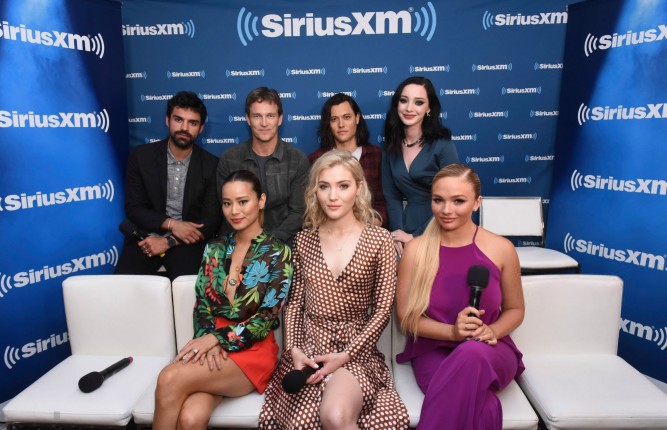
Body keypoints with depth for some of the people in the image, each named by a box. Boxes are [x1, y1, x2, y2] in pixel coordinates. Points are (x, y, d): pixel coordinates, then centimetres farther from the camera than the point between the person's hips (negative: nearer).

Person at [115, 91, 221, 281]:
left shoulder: (211, 165, 0)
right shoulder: (141, 156, 2)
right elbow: (133, 208, 2)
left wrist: (169, 241, -14)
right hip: (147, 236, 2)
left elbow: (212, 219, -3)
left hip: (187, 240, -1)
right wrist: (171, 224, -15)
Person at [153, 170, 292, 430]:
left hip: (253, 350, -3)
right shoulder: (215, 249, 11)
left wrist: (216, 338, -18)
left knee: (170, 379, -29)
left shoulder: (278, 253, -3)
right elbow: (201, 305, 7)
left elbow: (266, 320, -8)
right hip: (212, 345, 3)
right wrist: (208, 343, -13)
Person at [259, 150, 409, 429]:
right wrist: (294, 349, -6)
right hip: (308, 348, 3)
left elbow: (382, 310, -4)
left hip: (356, 351, -2)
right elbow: (294, 302, 9)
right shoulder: (304, 240, 6)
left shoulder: (379, 240, -4)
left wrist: (346, 356, -11)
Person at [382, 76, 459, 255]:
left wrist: (415, 237, -14)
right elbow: (391, 195, 2)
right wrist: (398, 231, -12)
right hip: (402, 229, 4)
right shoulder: (391, 146, 1)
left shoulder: (442, 145, -12)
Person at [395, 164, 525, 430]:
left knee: (472, 355, -37)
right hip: (432, 349, -1)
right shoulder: (415, 250, -4)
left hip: (490, 352, 2)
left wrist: (492, 331, -12)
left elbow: (514, 310, 10)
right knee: (482, 407, -34)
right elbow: (405, 316, 0)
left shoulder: (501, 248, -3)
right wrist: (452, 331, -17)